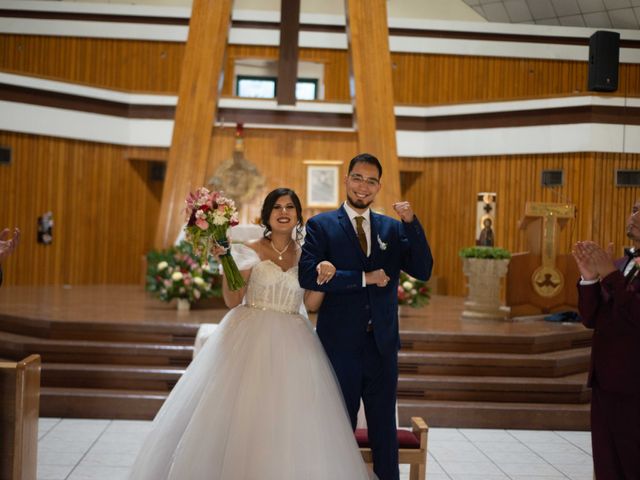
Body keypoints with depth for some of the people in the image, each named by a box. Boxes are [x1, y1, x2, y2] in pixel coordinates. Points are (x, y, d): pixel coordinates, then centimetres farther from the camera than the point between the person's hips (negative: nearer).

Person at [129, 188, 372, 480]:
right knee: (239, 412, -2)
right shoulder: (252, 252, 1)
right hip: (251, 338, -2)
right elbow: (233, 301, -2)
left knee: (289, 425, -1)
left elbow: (311, 304, 7)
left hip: (291, 344, 2)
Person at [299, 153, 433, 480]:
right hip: (340, 343, -3)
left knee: (384, 426, 12)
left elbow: (423, 271, -2)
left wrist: (411, 223, -14)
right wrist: (364, 278, -16)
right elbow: (307, 275, -15)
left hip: (382, 343, 3)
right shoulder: (321, 225, -1)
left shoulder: (393, 228, 8)